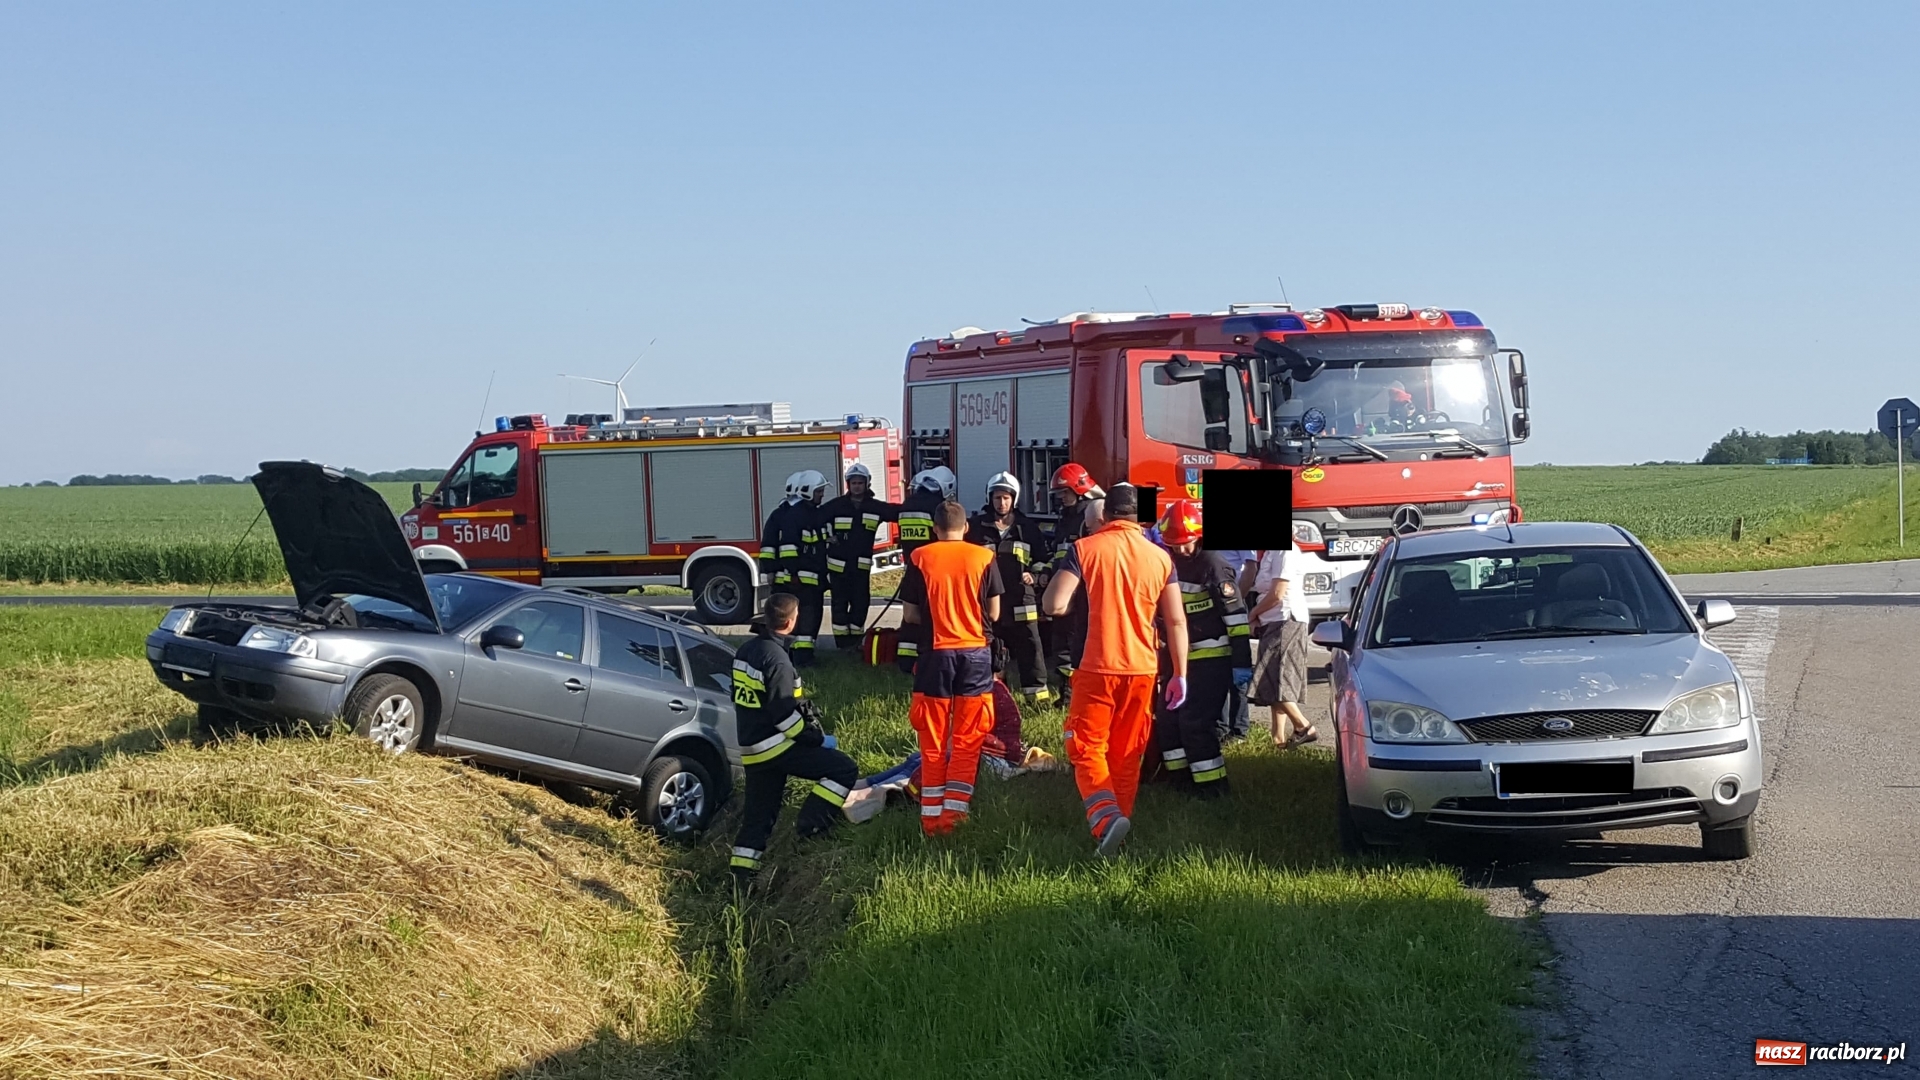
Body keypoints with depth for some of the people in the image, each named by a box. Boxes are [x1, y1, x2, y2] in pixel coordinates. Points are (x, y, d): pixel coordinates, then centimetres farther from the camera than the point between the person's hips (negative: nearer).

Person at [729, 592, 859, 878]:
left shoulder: (746, 650, 9)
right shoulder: (777, 659, -19)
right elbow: (783, 714, -21)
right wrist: (815, 738, -9)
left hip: (751, 748, 9)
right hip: (776, 746, -9)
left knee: (758, 811, 15)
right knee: (844, 769, -5)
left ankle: (742, 869, 13)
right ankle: (810, 826, -7)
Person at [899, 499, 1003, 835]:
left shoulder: (921, 558, -3)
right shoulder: (984, 558, -2)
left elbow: (909, 615, 0)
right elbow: (993, 612, 3)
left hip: (937, 654, 0)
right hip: (975, 654, 0)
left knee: (933, 743, 8)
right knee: (967, 740, 8)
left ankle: (931, 818, 9)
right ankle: (954, 812, 2)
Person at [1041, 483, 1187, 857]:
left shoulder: (1085, 549, -6)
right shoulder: (1160, 557, 5)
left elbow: (1054, 605, -13)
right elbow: (1176, 621, 4)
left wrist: (1058, 580, 9)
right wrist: (1179, 674, 11)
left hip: (1098, 668, -4)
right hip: (1142, 669, 4)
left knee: (1087, 747, 2)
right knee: (1127, 754, 15)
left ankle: (1106, 816, -20)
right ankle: (1121, 818, 21)